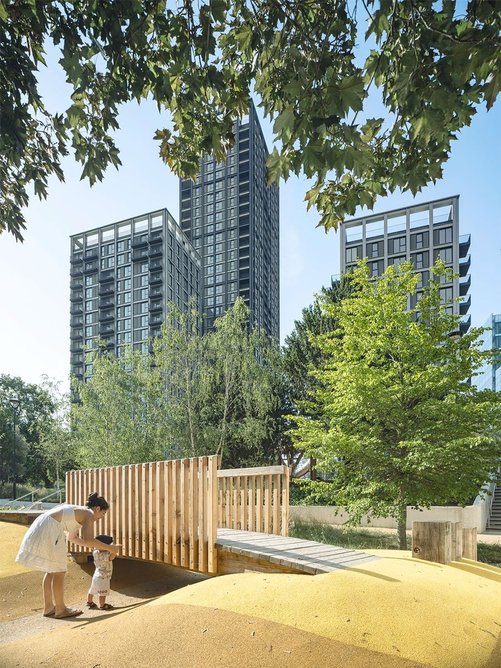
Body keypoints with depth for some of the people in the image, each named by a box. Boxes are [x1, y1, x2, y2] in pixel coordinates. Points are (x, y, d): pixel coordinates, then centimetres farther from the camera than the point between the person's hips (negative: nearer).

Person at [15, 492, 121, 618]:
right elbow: (88, 540, -17)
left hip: (40, 529, 10)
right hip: (49, 531, -10)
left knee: (51, 570, 20)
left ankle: (48, 607, 29)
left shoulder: (79, 511, 23)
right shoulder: (88, 514, -4)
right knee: (59, 572, 3)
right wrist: (109, 548, -7)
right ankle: (61, 610, 13)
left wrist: (94, 546, 32)